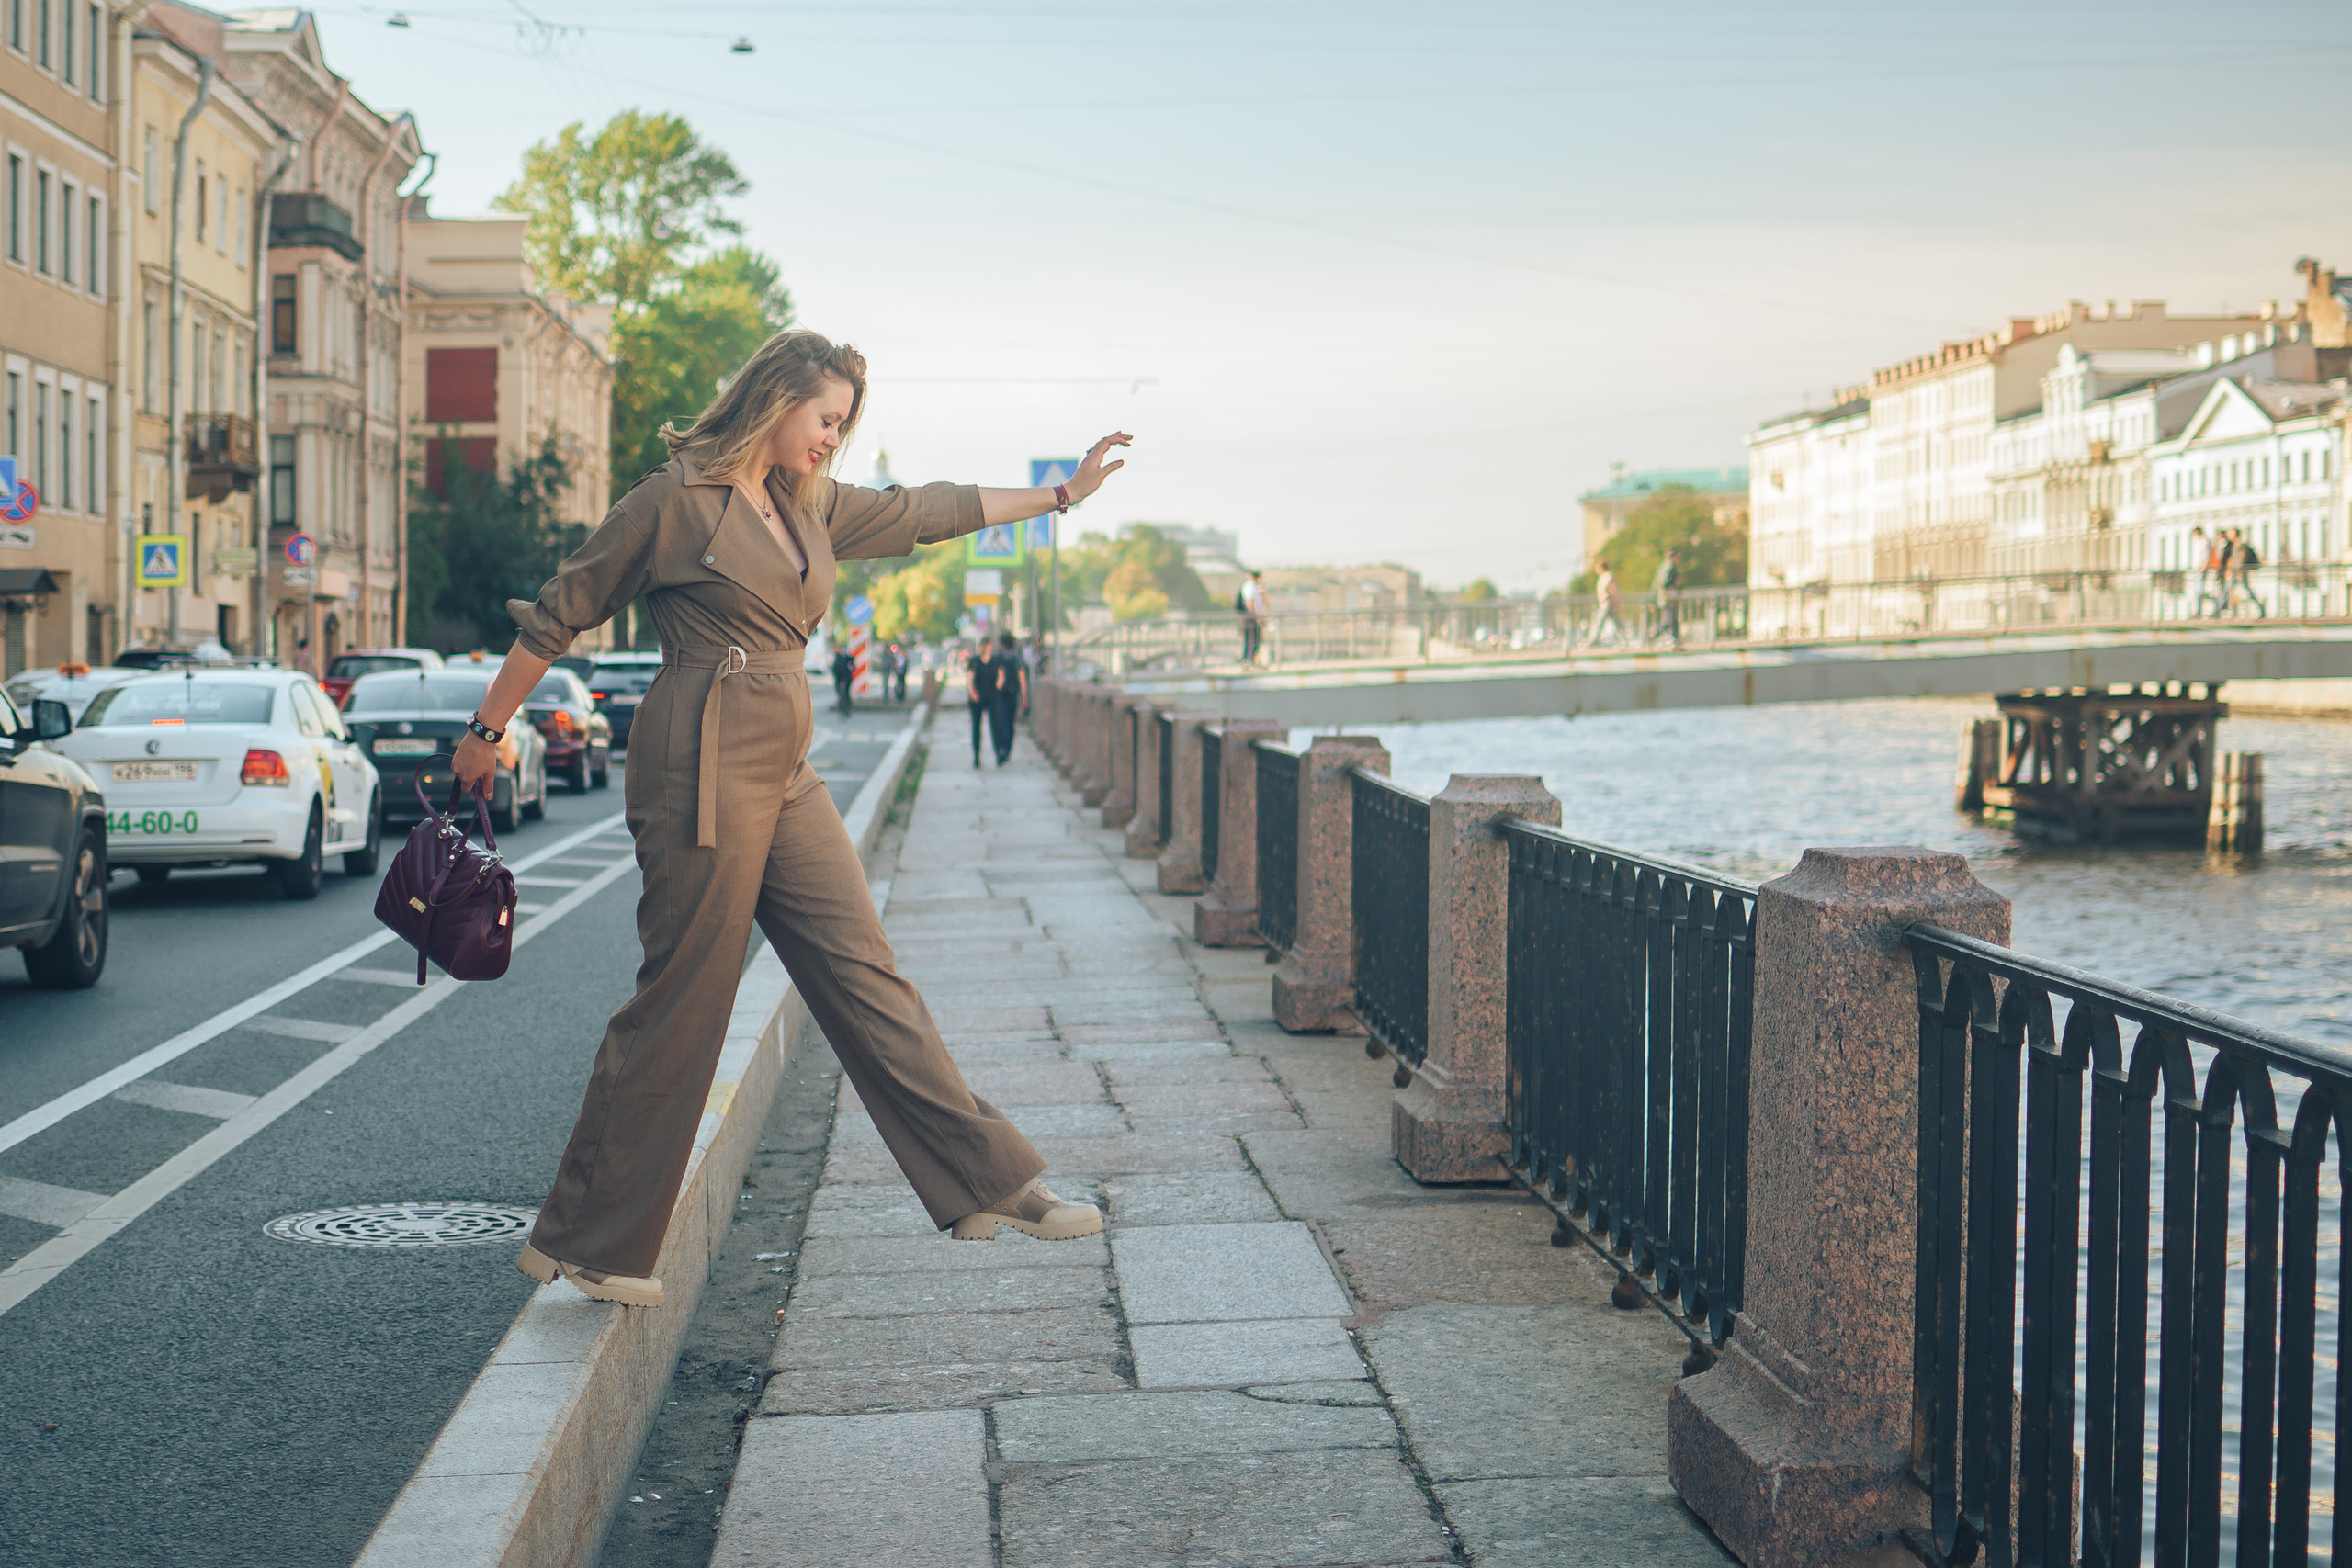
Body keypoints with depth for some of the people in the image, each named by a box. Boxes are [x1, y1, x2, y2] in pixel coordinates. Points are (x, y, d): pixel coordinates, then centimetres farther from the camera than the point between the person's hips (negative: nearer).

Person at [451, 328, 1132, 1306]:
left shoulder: (812, 507, 16)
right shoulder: (677, 500, -6)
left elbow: (929, 512, 27)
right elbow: (558, 613, 1)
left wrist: (1063, 493, 32)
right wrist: (487, 730, 6)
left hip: (785, 774, 8)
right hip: (705, 765, -8)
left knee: (867, 979, 7)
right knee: (681, 1002, -5)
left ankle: (989, 1185, 10)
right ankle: (579, 1243, 6)